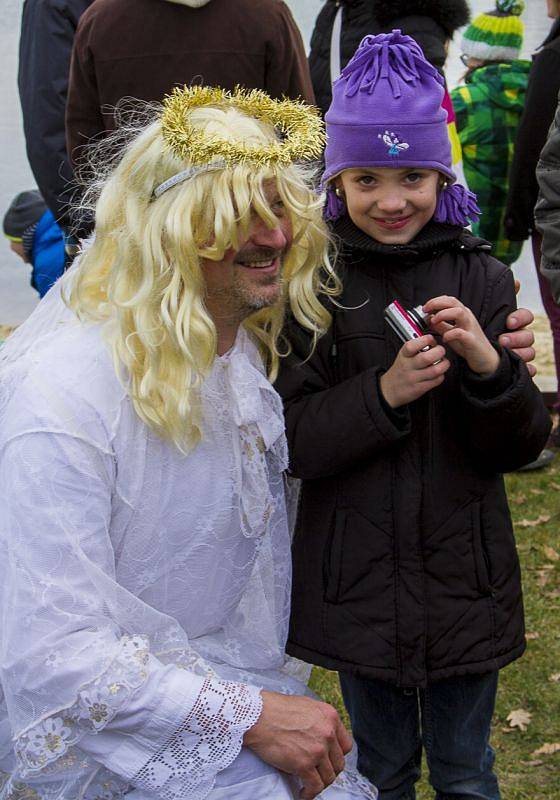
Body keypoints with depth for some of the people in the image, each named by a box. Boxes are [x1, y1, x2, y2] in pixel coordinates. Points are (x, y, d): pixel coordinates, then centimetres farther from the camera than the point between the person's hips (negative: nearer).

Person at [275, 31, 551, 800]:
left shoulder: (481, 277, -5)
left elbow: (520, 447, -4)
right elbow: (291, 440, -11)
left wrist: (491, 369, -23)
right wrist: (385, 393, -25)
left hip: (464, 573, 1)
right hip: (357, 579, 0)